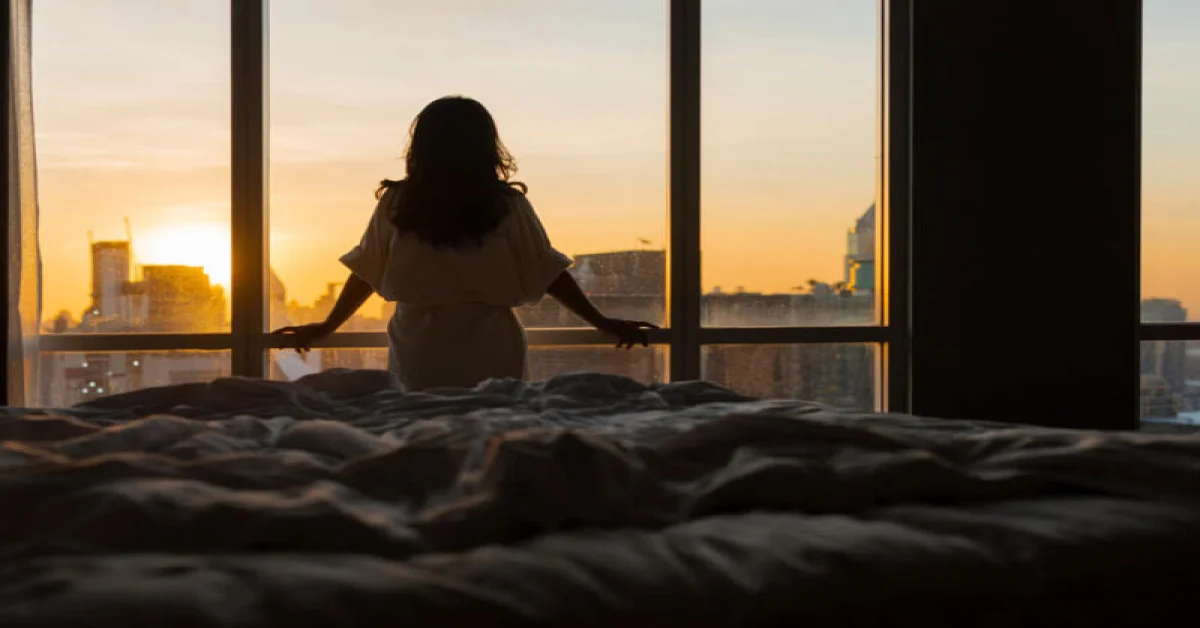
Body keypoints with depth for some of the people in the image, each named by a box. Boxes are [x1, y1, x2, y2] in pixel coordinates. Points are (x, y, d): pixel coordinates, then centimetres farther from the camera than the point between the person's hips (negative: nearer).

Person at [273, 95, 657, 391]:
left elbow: (366, 272, 6)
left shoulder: (396, 203, -1)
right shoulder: (506, 205, -5)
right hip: (489, 358, -1)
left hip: (418, 358, 1)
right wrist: (603, 323, 6)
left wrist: (326, 328, 19)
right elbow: (547, 274, -2)